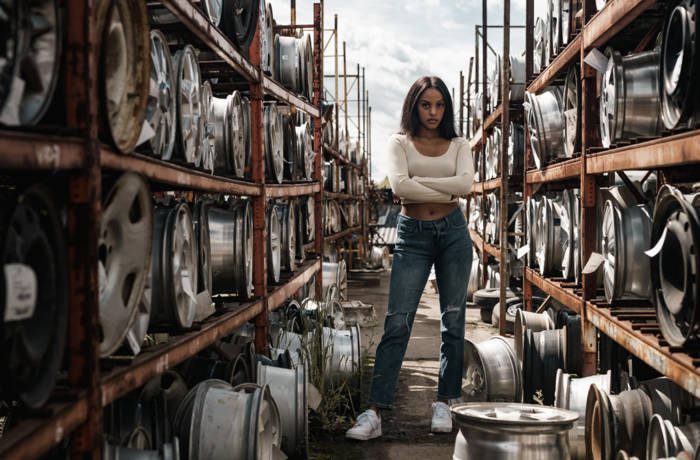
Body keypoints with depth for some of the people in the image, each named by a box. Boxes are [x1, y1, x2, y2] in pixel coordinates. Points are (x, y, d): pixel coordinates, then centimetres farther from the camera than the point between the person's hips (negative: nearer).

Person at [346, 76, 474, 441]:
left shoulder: (458, 145, 9)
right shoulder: (400, 143, 5)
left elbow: (465, 183, -11)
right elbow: (399, 185, -13)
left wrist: (417, 182, -11)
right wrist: (446, 192, -10)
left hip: (452, 232, 2)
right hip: (412, 235, -2)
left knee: (452, 322, 5)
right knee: (397, 323, -8)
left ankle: (445, 404, 16)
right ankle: (374, 413, -9)